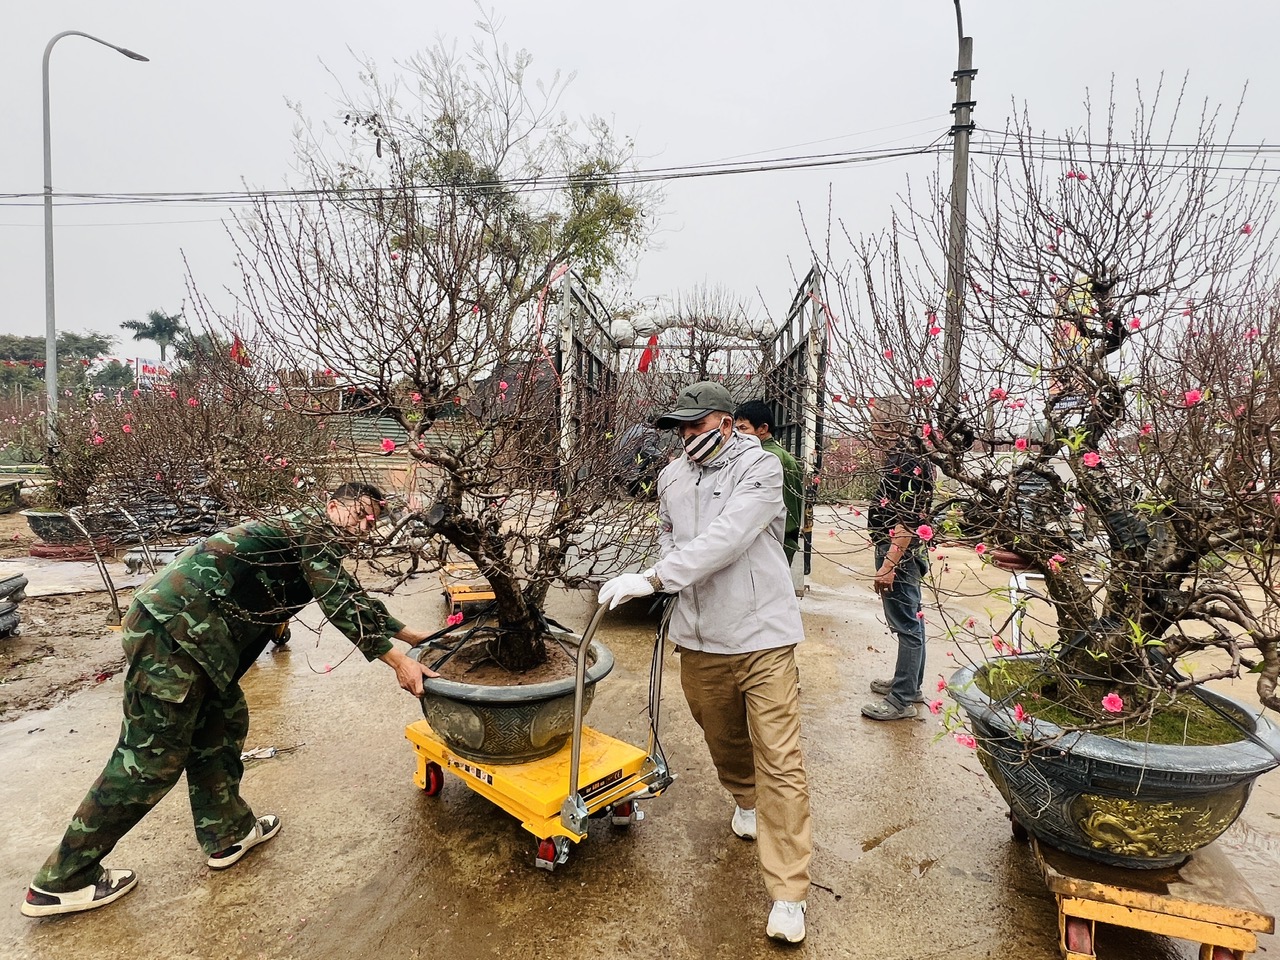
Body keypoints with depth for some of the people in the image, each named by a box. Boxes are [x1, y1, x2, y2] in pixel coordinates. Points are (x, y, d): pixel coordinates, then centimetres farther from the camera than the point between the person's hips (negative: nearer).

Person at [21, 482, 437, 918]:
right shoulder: (315, 527, -8)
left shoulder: (318, 545, 21)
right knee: (153, 756, 1)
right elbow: (340, 603, -17)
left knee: (222, 721, 18)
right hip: (175, 626, -10)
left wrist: (413, 635, 32)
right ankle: (62, 881, 16)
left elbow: (356, 598, 29)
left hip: (189, 630, 10)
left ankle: (227, 833, 32)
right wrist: (398, 660, -14)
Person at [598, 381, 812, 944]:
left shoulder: (759, 467, -11)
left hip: (762, 635, -5)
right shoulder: (672, 477, 7)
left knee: (780, 763, -2)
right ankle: (746, 802, 53)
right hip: (699, 640, 5)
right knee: (724, 740, 22)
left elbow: (725, 539, -25)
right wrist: (674, 581, 3)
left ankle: (788, 895, 10)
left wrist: (653, 579, -27)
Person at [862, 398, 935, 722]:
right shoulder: (898, 457, 12)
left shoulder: (909, 462, -19)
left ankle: (901, 700, 6)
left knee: (906, 625, -2)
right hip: (898, 553, 11)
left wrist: (889, 564, -24)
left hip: (899, 554, -11)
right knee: (909, 620, 18)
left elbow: (909, 519, -23)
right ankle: (909, 684, 31)